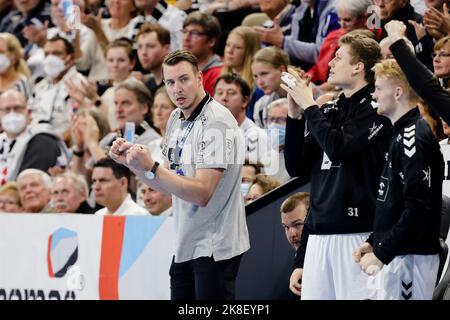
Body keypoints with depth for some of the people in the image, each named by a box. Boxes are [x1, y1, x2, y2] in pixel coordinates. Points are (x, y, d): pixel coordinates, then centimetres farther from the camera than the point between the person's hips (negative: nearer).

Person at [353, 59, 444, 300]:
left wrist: (382, 253, -19)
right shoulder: (400, 135, 17)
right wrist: (373, 242, 15)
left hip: (411, 255, -10)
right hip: (394, 255, 10)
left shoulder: (414, 137, -15)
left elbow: (418, 208, -22)